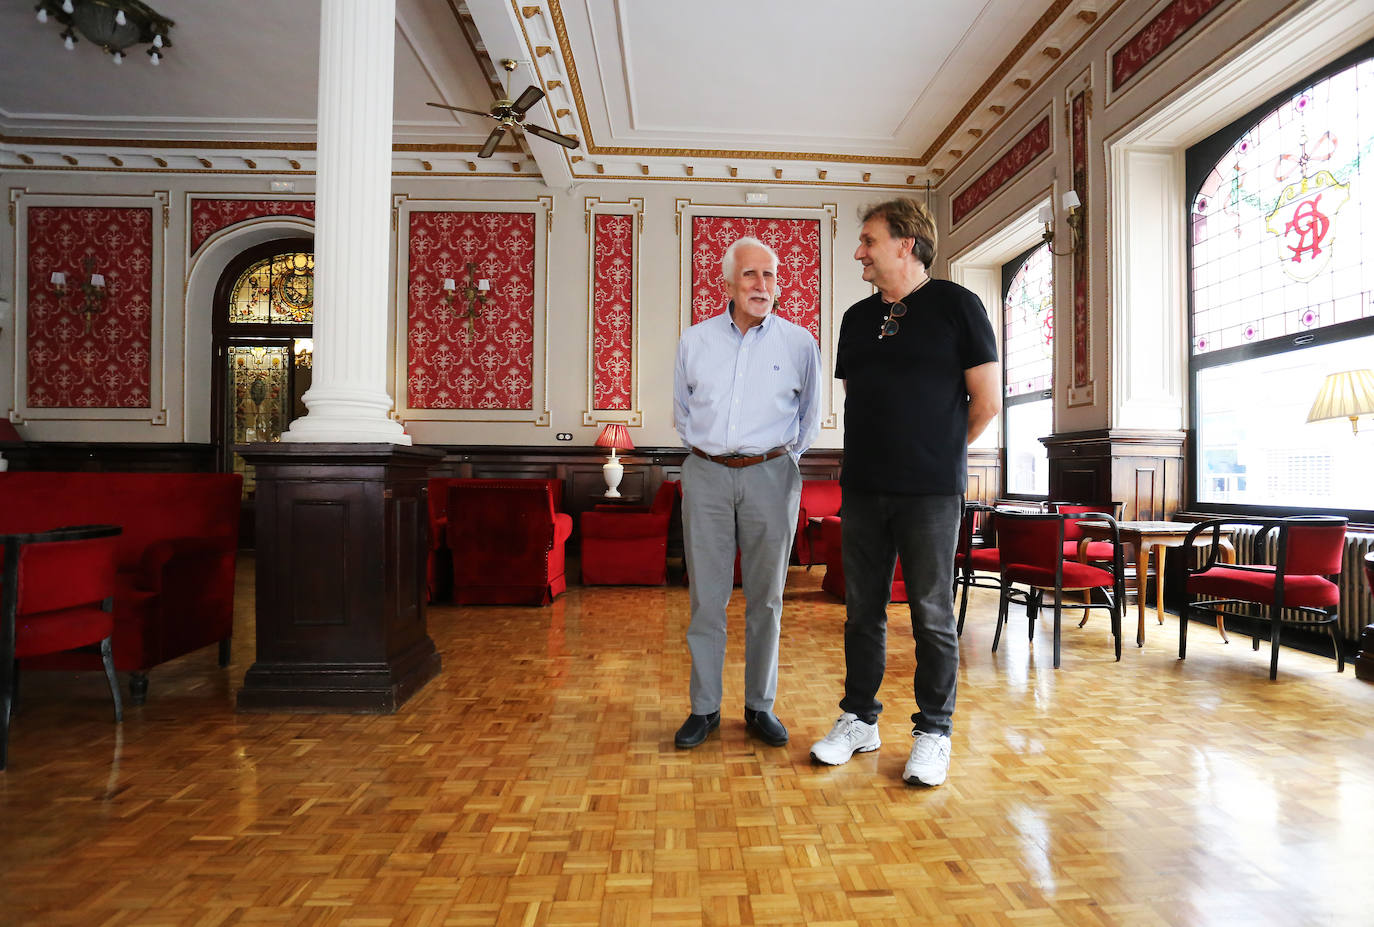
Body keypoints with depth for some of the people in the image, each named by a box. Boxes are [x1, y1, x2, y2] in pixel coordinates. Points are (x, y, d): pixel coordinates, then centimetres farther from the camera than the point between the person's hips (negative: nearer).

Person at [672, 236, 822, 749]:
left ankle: (760, 706, 20)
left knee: (766, 597, 6)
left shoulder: (799, 342, 5)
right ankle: (704, 707, 15)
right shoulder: (694, 340, 8)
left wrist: (787, 455, 12)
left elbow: (810, 413, 16)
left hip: (770, 476, -1)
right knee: (706, 596, 3)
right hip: (706, 475, 1)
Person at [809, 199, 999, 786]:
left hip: (931, 491, -4)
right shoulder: (857, 318, 14)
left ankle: (933, 732, 19)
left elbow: (987, 400, 0)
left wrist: (940, 452, 9)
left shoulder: (956, 305, -1)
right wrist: (883, 451, 14)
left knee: (932, 614, 3)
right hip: (863, 487, 5)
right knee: (863, 610, 10)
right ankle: (859, 720, 25)